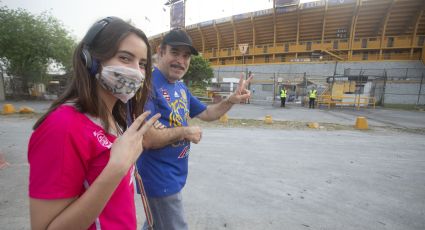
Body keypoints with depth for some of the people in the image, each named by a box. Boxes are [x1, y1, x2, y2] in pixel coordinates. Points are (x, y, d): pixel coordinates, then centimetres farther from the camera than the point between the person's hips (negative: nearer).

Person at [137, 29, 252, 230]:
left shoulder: (181, 88, 6)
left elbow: (206, 113, 12)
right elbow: (145, 138, -30)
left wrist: (231, 100, -3)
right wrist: (184, 132, -17)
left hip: (174, 175, 8)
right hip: (160, 179, -8)